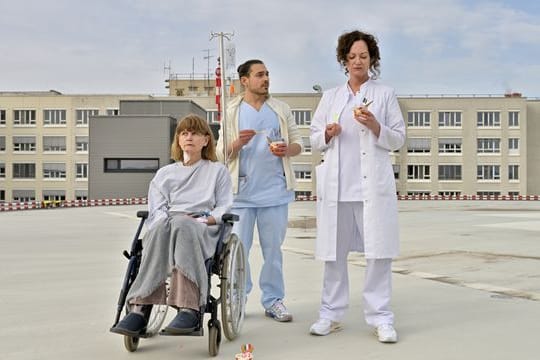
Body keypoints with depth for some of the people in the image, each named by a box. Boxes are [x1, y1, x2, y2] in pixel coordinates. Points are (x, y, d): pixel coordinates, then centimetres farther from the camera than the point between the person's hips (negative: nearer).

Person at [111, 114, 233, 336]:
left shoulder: (218, 170, 25)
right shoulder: (165, 173, 29)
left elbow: (224, 207, 12)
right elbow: (156, 210, 15)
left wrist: (207, 219, -8)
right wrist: (166, 221, -7)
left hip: (203, 228, -2)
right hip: (168, 224, 2)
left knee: (181, 224, -40)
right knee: (161, 226, -38)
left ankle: (189, 309, -54)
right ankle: (139, 308, -51)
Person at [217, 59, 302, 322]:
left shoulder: (281, 109, 11)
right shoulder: (232, 111, 6)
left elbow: (298, 144, 11)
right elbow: (221, 152, 4)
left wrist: (287, 149, -12)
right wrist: (238, 143, -17)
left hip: (275, 191, 2)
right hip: (241, 192, -1)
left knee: (273, 247, 7)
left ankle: (273, 300, 16)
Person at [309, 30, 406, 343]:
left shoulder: (385, 94, 10)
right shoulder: (330, 97, 16)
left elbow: (399, 139, 5)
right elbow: (314, 139, 15)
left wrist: (375, 126, -12)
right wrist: (328, 134, -7)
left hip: (373, 185, -2)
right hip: (336, 185, 2)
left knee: (378, 252, -4)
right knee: (334, 251, 4)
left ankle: (381, 318, 3)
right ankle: (331, 314, 13)